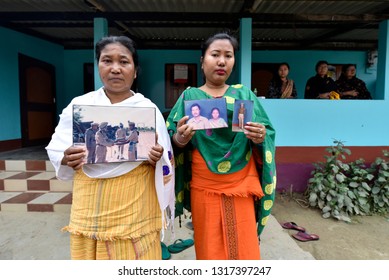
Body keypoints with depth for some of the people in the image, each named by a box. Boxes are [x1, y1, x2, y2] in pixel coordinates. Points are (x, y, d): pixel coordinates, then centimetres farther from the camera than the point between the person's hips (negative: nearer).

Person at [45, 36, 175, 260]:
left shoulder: (149, 108, 0)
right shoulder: (79, 104, 3)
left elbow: (167, 163, 3)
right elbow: (55, 149, 6)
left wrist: (156, 158, -19)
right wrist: (67, 159, -15)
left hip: (135, 207, -1)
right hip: (90, 206, 2)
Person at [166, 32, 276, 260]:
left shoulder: (245, 95, 7)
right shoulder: (189, 97, 3)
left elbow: (268, 134, 4)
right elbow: (173, 141, -1)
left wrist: (260, 138, -17)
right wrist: (180, 139, -22)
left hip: (242, 185, 1)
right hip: (204, 187, 0)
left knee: (243, 246, 8)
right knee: (210, 248, 11)